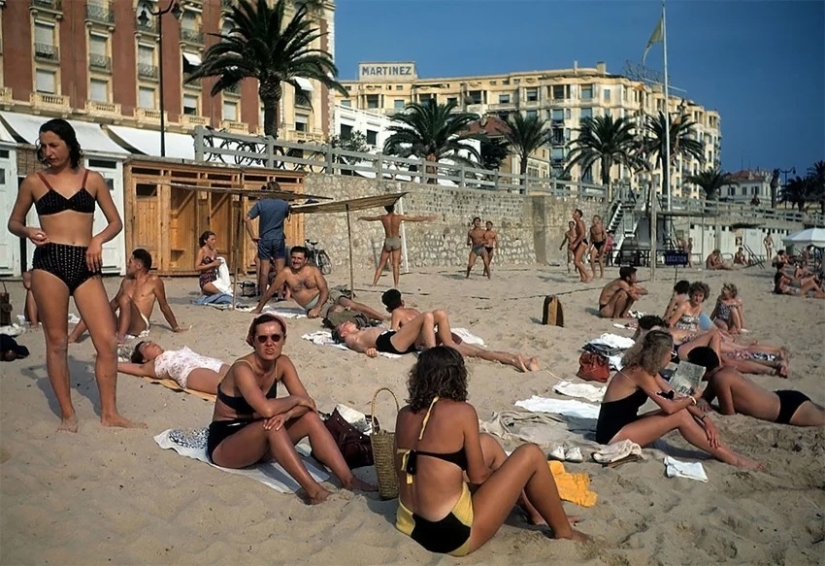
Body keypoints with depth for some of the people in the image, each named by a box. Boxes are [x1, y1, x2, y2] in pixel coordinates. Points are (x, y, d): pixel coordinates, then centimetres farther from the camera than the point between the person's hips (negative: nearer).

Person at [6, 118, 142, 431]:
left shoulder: (92, 179, 9)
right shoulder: (33, 181, 8)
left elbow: (116, 222, 12)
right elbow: (13, 222, 16)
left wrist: (98, 240, -7)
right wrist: (28, 231, -6)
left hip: (85, 264, 1)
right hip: (49, 262, -1)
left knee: (107, 340, -5)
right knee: (57, 341, 3)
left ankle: (109, 413, 7)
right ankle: (67, 414, 16)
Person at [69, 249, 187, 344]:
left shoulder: (154, 280, -3)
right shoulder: (127, 280, 16)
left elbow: (164, 306, 2)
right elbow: (115, 302, 29)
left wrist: (175, 327, 5)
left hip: (139, 326, -7)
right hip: (121, 322, 7)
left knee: (125, 299, -30)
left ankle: (121, 336, -40)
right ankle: (73, 337, -18)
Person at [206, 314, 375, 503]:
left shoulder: (282, 363, -5)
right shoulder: (242, 368, -26)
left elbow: (306, 402, -10)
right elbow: (267, 409, -41)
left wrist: (286, 413, -31)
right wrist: (294, 400, -22)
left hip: (259, 441, 7)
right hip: (224, 444, -7)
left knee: (310, 418, -13)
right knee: (271, 425, -35)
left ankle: (347, 479, -18)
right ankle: (312, 489, -37)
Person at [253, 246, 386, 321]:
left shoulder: (314, 270, -2)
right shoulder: (286, 273, -6)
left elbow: (324, 290, -7)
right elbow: (270, 292, 3)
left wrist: (317, 308, -22)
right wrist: (258, 309, 9)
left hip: (329, 296, 1)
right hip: (313, 306, -1)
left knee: (348, 303, -27)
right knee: (338, 310, -33)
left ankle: (384, 318, -30)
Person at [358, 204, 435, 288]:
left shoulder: (383, 217, -1)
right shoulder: (399, 217, -7)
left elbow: (370, 218, 16)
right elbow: (415, 219, -2)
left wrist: (362, 218, 37)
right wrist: (427, 218, 8)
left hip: (387, 241, 2)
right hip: (396, 241, -2)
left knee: (381, 265, 8)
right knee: (396, 265, 0)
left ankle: (374, 283, 3)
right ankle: (396, 285, -3)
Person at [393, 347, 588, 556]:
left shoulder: (404, 415, 3)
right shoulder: (462, 412, -14)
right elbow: (478, 476, -8)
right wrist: (499, 474, 15)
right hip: (454, 533, -7)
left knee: (487, 444, 22)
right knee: (530, 455, 4)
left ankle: (537, 513, 37)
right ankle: (563, 532, 24)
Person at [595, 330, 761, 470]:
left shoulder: (647, 370, 8)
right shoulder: (639, 372, -19)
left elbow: (674, 397, 8)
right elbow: (669, 406, -21)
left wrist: (704, 418, -3)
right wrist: (692, 399, -2)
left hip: (624, 426, 9)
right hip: (613, 434, -9)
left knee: (681, 410, 0)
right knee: (680, 416, -14)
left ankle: (718, 448, 1)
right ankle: (730, 458, -5)